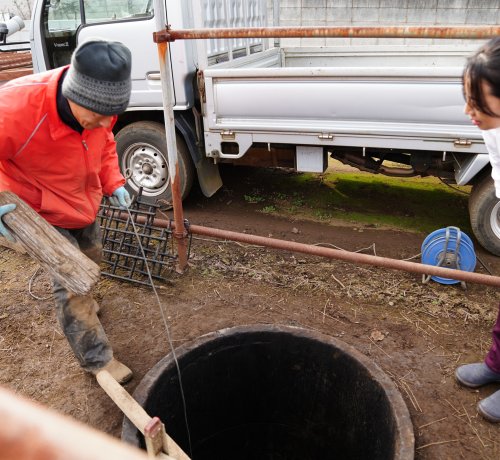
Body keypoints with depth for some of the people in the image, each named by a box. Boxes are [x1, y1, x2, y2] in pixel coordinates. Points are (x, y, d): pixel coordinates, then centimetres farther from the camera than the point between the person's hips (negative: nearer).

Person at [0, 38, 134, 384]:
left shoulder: (98, 107, -17)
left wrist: (113, 183, -6)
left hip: (84, 204, 7)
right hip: (41, 213, -6)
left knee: (91, 258, 26)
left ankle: (79, 302, 59)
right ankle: (98, 360, 10)